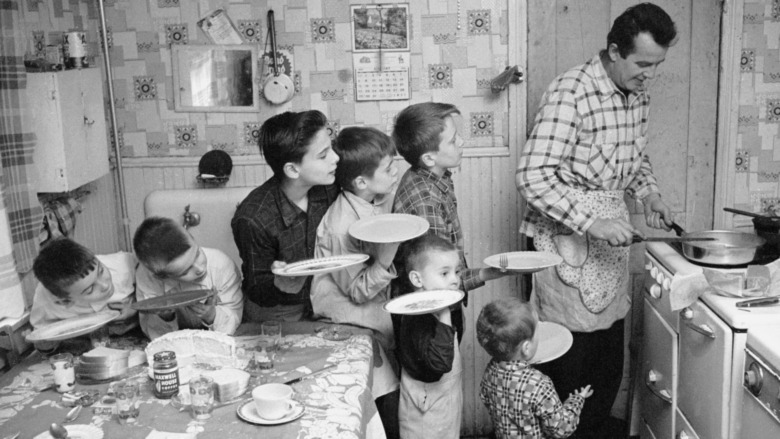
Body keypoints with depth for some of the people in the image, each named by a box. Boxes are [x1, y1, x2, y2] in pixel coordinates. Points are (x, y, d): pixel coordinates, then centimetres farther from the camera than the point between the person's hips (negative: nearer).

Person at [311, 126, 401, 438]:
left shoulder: (381, 199, -1)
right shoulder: (342, 227, -25)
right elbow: (358, 292, -18)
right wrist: (384, 263, -32)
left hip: (376, 309, 8)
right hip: (348, 316, -7)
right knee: (390, 401, -6)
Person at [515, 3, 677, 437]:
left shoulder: (639, 95, 6)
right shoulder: (571, 91, -18)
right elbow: (533, 176, -23)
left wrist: (649, 192, 4)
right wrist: (592, 222, -28)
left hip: (614, 236, 7)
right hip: (567, 236, -7)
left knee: (610, 366, 14)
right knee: (570, 364, 0)